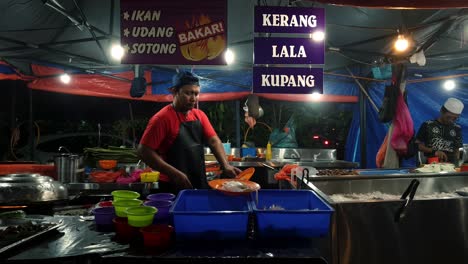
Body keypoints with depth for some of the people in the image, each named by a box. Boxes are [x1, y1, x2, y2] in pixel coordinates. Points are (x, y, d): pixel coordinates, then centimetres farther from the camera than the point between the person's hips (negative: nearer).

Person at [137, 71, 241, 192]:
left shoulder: (199, 115, 5)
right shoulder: (162, 118, -15)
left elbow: (214, 141, 0)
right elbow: (143, 151, -18)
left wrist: (225, 166, -16)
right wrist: (174, 173, -23)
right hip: (173, 187, -6)